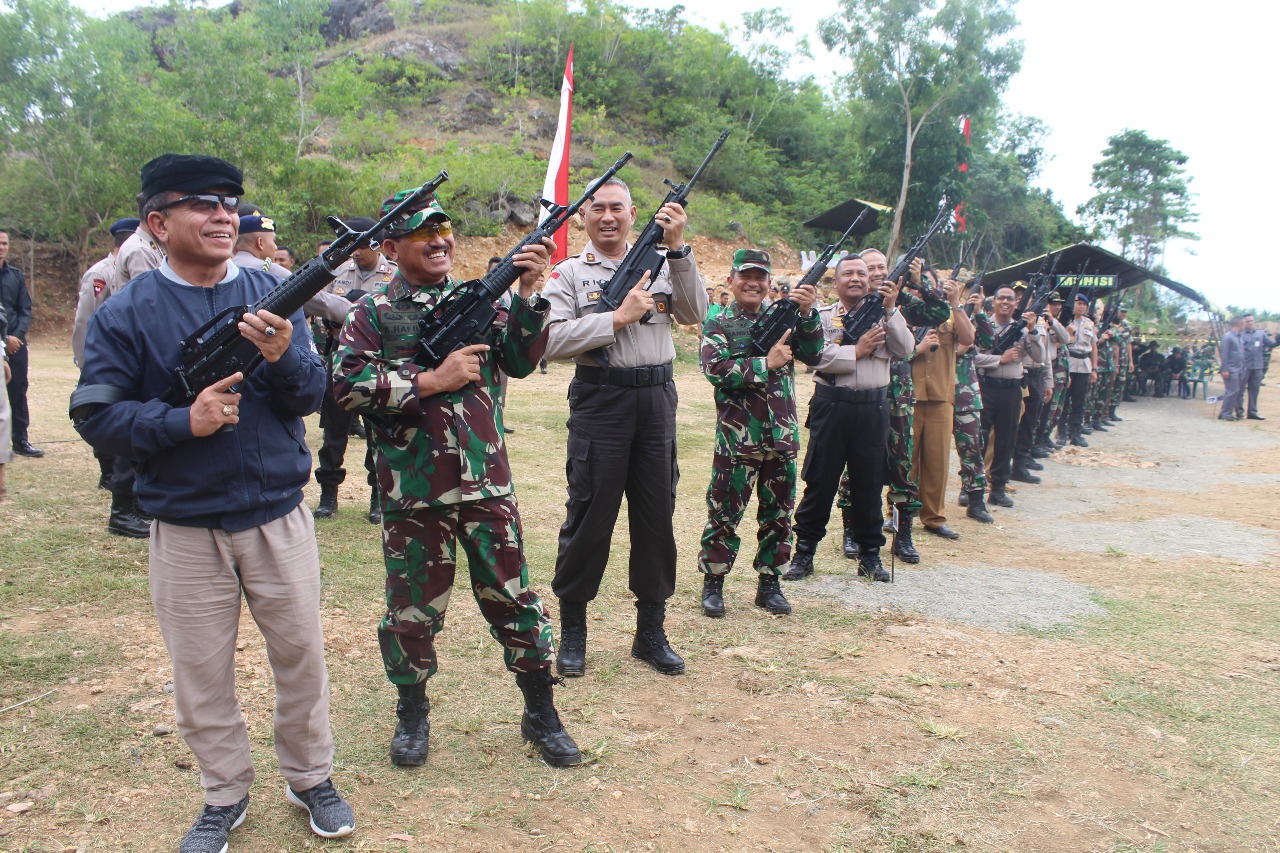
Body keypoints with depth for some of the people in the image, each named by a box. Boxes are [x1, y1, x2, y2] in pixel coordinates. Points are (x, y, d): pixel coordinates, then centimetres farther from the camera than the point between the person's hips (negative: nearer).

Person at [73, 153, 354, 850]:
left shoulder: (269, 296, 2)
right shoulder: (125, 313, -3)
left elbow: (311, 395, -3)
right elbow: (95, 414, -7)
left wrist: (282, 356, -23)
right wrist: (184, 421, -21)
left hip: (279, 519, 1)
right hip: (185, 531, -1)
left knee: (301, 655, 10)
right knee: (202, 674, 11)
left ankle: (311, 779, 32)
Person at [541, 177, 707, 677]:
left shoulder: (660, 264, 11)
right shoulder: (569, 274, 2)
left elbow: (695, 313, -3)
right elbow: (551, 340, -12)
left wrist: (677, 248, -10)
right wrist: (619, 317, -15)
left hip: (657, 401, 3)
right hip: (599, 403, -3)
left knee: (656, 516, 9)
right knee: (589, 516, 3)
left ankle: (651, 631, 24)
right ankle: (572, 631, 19)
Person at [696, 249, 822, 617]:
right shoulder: (718, 325, 1)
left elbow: (812, 354, -1)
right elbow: (715, 370, -15)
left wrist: (807, 313, -15)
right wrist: (766, 363, -18)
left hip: (783, 436, 4)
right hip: (737, 438, -4)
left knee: (778, 514, 11)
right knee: (724, 512, 2)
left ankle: (769, 584, 24)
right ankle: (713, 584, 16)